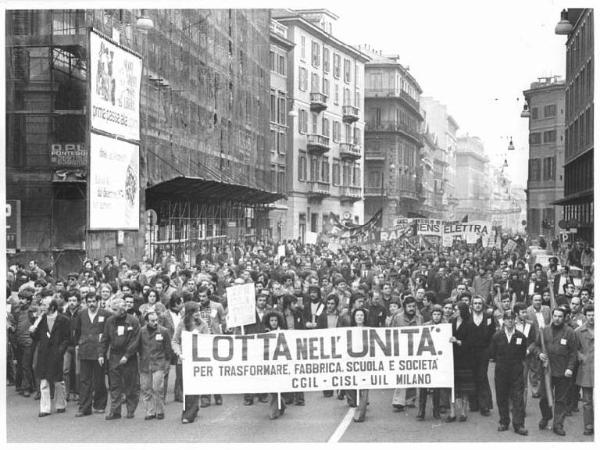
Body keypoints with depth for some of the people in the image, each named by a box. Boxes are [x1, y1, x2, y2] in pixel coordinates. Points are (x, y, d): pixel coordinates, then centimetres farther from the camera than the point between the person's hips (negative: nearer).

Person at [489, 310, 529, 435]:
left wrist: (517, 362, 2)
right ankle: (504, 423, 18)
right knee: (501, 398, 7)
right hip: (501, 372, 1)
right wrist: (500, 361, 4)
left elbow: (524, 354, 8)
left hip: (516, 372, -1)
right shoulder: (497, 336, 3)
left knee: (518, 399, -4)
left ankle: (519, 425, -1)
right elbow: (492, 354, 7)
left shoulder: (521, 336, 1)